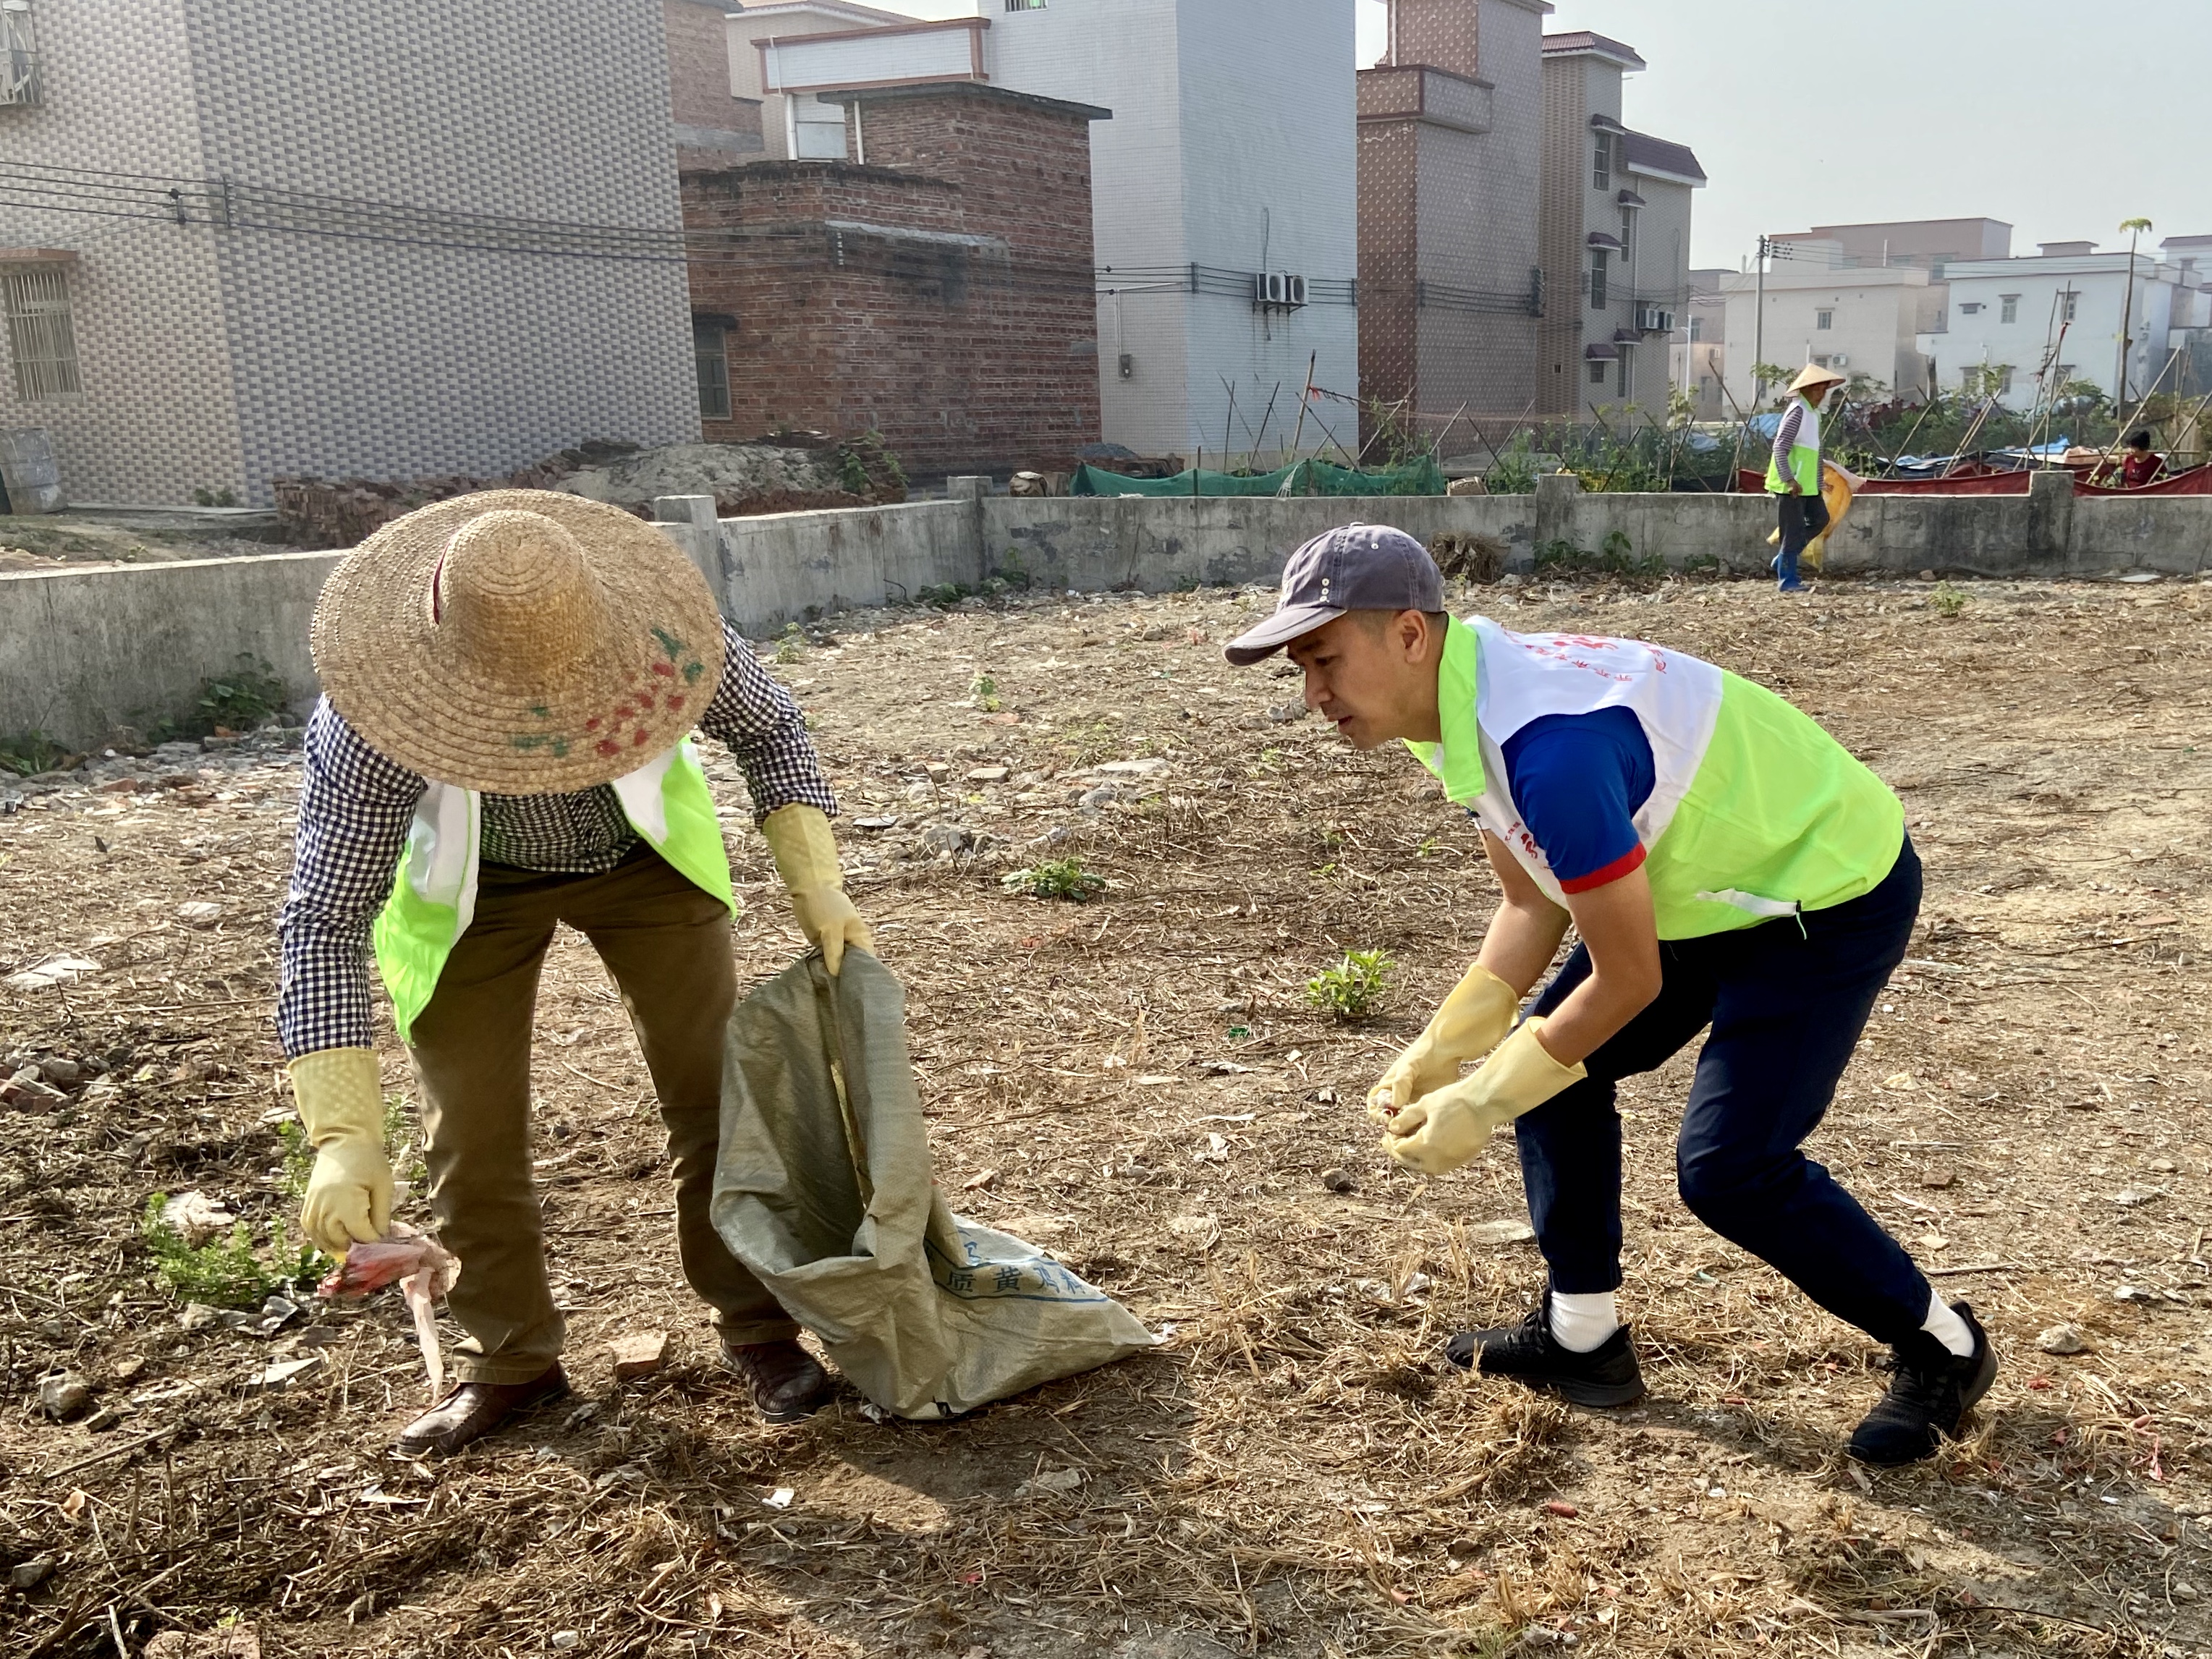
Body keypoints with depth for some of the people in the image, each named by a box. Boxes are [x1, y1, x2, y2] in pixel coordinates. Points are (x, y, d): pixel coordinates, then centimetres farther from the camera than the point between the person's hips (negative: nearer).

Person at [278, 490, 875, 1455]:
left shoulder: (650, 629, -34)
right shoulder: (369, 725, -37)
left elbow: (769, 731, -12)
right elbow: (325, 922, -30)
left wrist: (815, 883, -22)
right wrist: (344, 1140, -36)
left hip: (643, 855, 1)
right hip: (469, 882, -1)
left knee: (715, 1093, -2)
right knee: (472, 1131, 0)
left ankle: (758, 1329, 15)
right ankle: (509, 1360, 21)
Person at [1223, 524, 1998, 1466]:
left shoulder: (1549, 746, -36)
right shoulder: (1467, 704, -6)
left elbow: (1628, 980, -27)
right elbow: (1533, 908, 5)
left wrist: (1480, 1106, -17)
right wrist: (1438, 1055, -3)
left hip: (1835, 894, -10)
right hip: (1711, 884, 10)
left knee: (1728, 1167, -13)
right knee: (1553, 1059, 6)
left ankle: (1942, 1348, 13)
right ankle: (1581, 1337, 20)